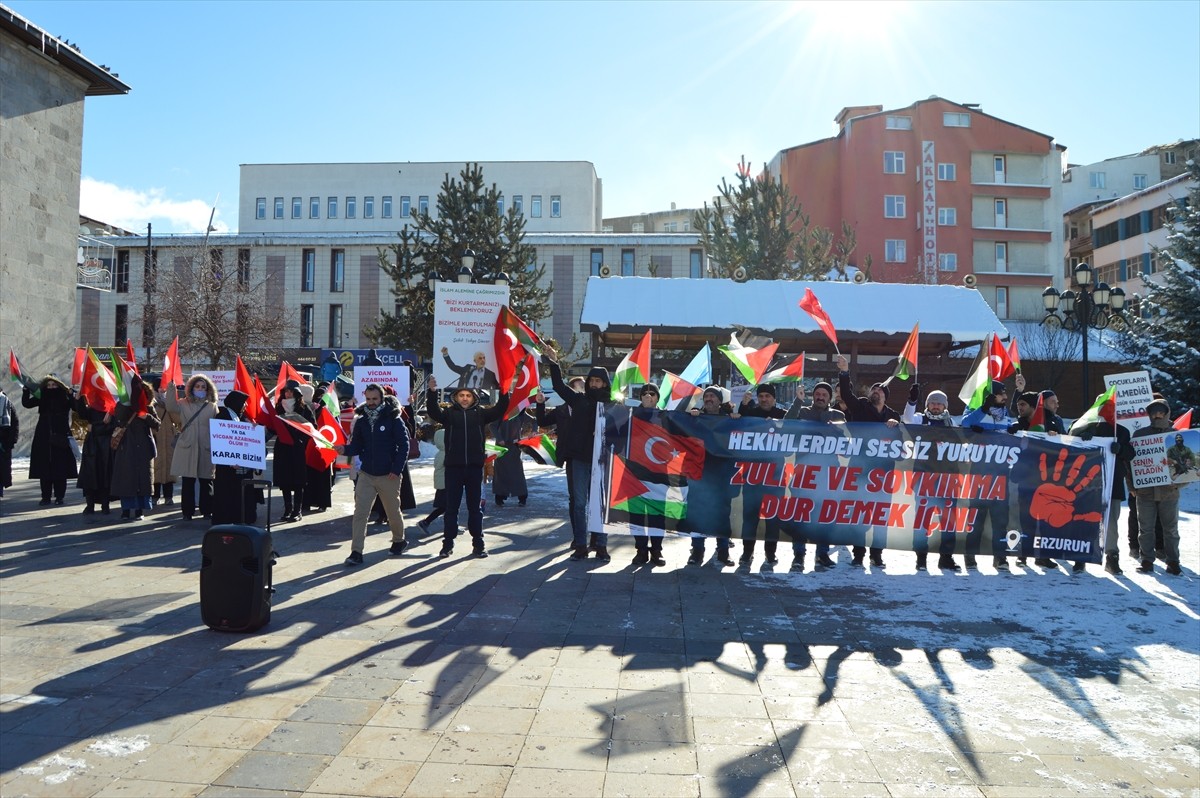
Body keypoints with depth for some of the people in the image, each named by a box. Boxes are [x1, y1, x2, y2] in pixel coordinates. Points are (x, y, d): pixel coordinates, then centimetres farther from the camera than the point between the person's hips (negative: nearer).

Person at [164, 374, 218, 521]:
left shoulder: (212, 406, 10)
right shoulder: (183, 404, 9)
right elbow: (171, 408, -12)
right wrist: (171, 389, -15)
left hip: (206, 448, 1)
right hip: (187, 448, 0)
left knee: (206, 481, 5)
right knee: (187, 482, 2)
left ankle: (206, 510, 15)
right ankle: (187, 511, 10)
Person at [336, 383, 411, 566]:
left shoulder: (393, 419, -8)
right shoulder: (361, 421, 5)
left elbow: (404, 445, -10)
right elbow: (357, 447, 7)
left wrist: (396, 469, -16)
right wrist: (345, 449, -15)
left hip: (388, 475, -3)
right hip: (366, 475, 3)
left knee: (393, 512, 13)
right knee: (360, 512, -6)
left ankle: (399, 540, 37)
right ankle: (356, 552, -4)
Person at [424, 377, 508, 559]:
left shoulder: (480, 413, 6)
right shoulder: (449, 413, 4)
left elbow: (500, 410, -5)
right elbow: (433, 411, -14)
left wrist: (504, 392, -22)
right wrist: (432, 392, -31)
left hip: (475, 467, 1)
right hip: (453, 466, -1)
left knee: (475, 507, 8)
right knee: (451, 506, 6)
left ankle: (478, 544, 15)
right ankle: (448, 543, 14)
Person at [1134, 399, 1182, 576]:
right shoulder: (1140, 434, 4)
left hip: (1169, 490, 0)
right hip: (1145, 490, 0)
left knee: (1170, 529, 9)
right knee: (1146, 528, 5)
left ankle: (1173, 562, 19)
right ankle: (1147, 561, 13)